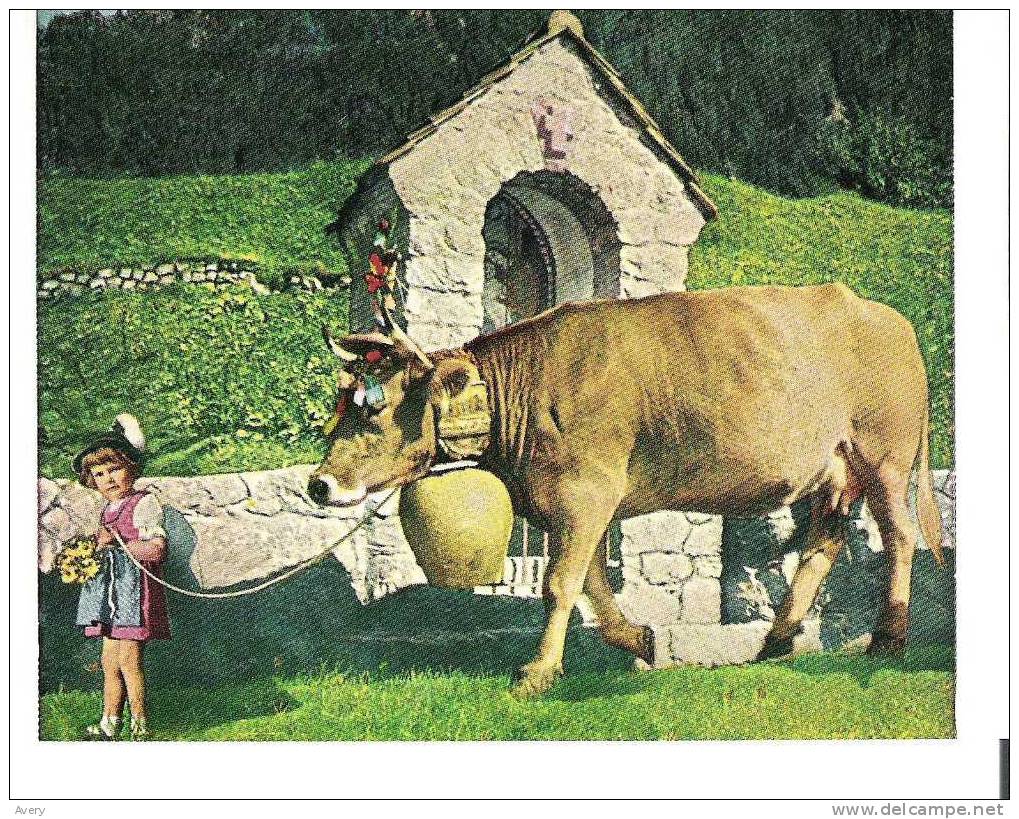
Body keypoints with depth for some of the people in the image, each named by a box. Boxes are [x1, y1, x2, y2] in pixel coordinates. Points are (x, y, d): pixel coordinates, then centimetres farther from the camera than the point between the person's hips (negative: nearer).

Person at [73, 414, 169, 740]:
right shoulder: (107, 510, 19)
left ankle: (139, 724, -6)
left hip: (134, 584, -8)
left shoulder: (144, 503, -5)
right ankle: (109, 723, 13)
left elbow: (155, 550, -15)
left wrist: (116, 541, -19)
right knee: (109, 660, 8)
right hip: (109, 589, 8)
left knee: (128, 657, -11)